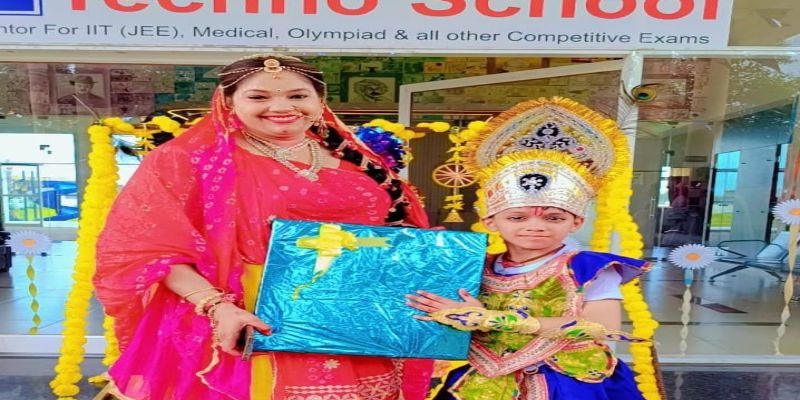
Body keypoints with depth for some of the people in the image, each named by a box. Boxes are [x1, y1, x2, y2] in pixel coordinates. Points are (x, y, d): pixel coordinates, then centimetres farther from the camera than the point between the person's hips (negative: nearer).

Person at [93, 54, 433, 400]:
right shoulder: (191, 159, -3)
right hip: (254, 334, -3)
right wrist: (217, 307, -18)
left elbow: (405, 238, 12)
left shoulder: (354, 160, 6)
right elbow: (149, 246, -7)